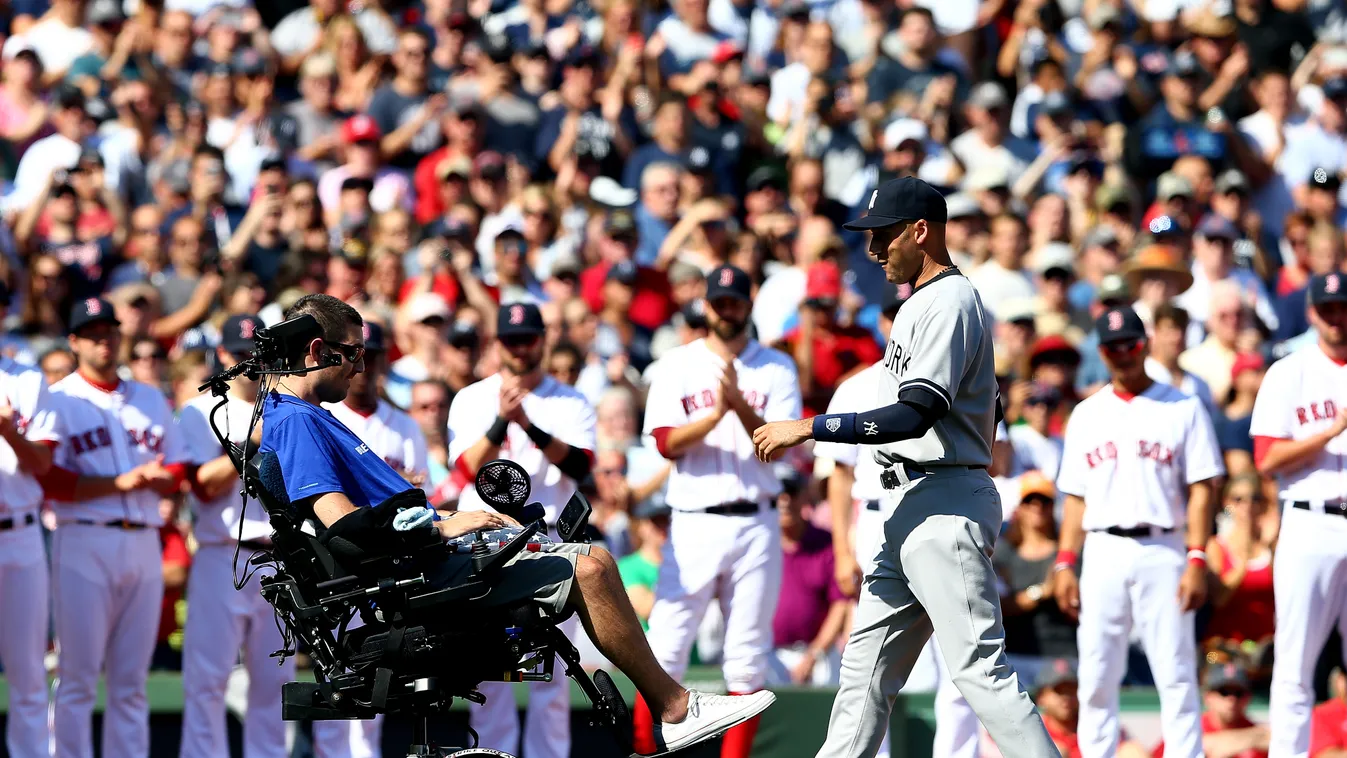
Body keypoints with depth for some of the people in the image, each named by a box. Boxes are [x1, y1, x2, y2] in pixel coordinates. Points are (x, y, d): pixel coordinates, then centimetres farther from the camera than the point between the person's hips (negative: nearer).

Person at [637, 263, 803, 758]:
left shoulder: (776, 369, 8)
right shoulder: (678, 365, 7)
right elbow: (667, 443, -4)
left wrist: (741, 406, -19)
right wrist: (717, 412, -18)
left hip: (756, 525, 1)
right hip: (694, 524, -1)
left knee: (749, 653, 1)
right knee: (665, 647, -7)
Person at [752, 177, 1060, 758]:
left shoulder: (950, 302, -12)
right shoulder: (919, 303, 20)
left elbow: (915, 416, -23)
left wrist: (808, 428, -22)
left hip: (946, 506, -11)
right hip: (910, 510, 11)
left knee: (979, 665, -14)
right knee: (867, 664, 9)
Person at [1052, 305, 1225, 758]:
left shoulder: (1183, 409, 5)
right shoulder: (1087, 415, 15)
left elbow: (1200, 491, -1)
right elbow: (1076, 496, 15)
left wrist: (1197, 561, -11)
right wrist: (1065, 564, 5)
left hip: (1162, 552, -3)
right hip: (1102, 553, 3)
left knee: (1175, 673, -6)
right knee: (1096, 677, 2)